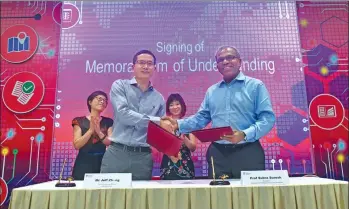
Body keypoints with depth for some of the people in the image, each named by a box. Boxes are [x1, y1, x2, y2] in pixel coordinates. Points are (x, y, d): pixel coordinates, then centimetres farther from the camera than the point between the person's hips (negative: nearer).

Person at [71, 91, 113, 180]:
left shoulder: (108, 122, 8)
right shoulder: (79, 121, 4)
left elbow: (112, 144, -2)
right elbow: (77, 145, -6)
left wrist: (99, 132, -15)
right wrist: (91, 130, -15)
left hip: (102, 162, 1)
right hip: (83, 163, -1)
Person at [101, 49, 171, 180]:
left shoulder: (159, 98, 11)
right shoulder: (120, 86, 3)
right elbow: (123, 113, -13)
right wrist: (155, 120, -14)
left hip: (143, 157, 3)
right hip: (117, 153, -2)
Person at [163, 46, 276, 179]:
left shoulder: (255, 86, 1)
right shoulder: (211, 91, 15)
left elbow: (268, 118, -7)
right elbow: (201, 118, 16)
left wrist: (245, 134, -21)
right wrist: (179, 124, 0)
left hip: (248, 152, -3)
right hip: (217, 154, 4)